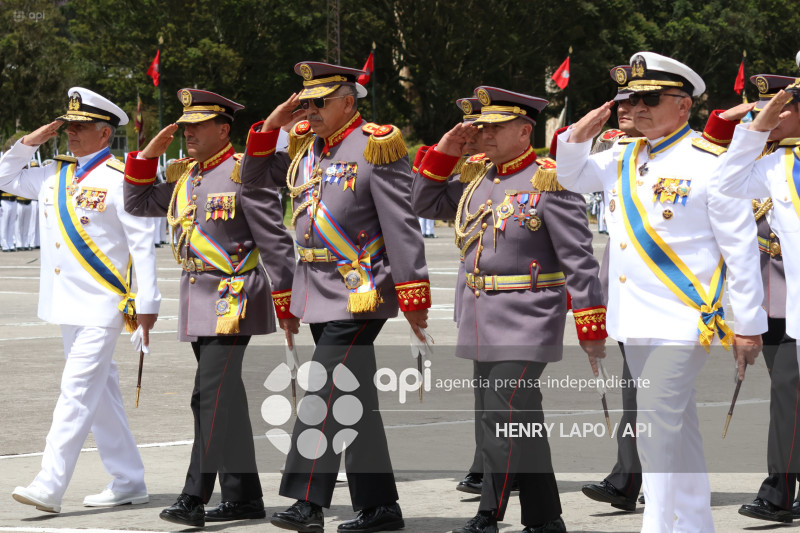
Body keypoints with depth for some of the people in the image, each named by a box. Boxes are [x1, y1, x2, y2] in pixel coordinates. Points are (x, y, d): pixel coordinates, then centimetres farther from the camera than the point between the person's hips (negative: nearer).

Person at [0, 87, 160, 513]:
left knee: (77, 391, -11)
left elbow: (142, 244, -11)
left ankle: (50, 486, -14)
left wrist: (147, 303, -13)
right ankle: (128, 483, 19)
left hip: (101, 306, -8)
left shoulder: (119, 178, -10)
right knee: (100, 393, 12)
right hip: (67, 303, 8)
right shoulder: (55, 175, 12)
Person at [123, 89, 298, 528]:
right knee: (225, 398, 11)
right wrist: (148, 154, 9)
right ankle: (244, 496, 17)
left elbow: (275, 244, -9)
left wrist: (285, 304, -10)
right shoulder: (184, 176, 14)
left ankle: (195, 498, -16)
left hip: (233, 301, -8)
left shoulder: (243, 173, -10)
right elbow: (138, 204, 22)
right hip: (199, 304, 8)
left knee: (213, 397, -13)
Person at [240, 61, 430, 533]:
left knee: (324, 394, -15)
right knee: (355, 400, 11)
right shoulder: (306, 146, 12)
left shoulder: (376, 147, -11)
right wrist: (271, 125, 5)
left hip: (360, 293, -8)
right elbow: (255, 177, 21)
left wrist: (413, 296, -15)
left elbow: (402, 226, -13)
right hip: (320, 292, 8)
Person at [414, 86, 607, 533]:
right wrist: (445, 152, 9)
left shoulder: (549, 181, -9)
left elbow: (579, 259, -11)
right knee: (521, 424, 11)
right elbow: (425, 204, 23)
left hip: (526, 323, -8)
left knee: (502, 421, -14)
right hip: (484, 325, 8)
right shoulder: (478, 181, 13)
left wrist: (592, 328, -13)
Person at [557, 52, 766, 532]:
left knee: (655, 424, -13)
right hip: (636, 321, 7)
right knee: (677, 428, 14)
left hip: (683, 322, -7)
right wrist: (578, 138, 3)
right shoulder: (624, 159, 10)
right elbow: (572, 178, 25)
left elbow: (742, 249, -8)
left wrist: (749, 326, -8)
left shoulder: (709, 164, -10)